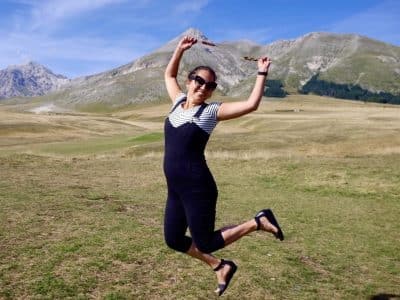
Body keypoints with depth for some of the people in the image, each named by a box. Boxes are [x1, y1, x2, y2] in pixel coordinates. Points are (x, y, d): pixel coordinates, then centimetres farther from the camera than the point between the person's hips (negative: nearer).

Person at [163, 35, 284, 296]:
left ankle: (258, 222, 18)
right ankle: (220, 267, 32)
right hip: (175, 189, 7)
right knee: (174, 239, 13)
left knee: (205, 243, 2)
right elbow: (169, 74, 26)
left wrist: (262, 73, -7)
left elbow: (251, 104, -15)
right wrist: (180, 50, 17)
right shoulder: (179, 102, 10)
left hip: (198, 188, -7)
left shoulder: (211, 111, -6)